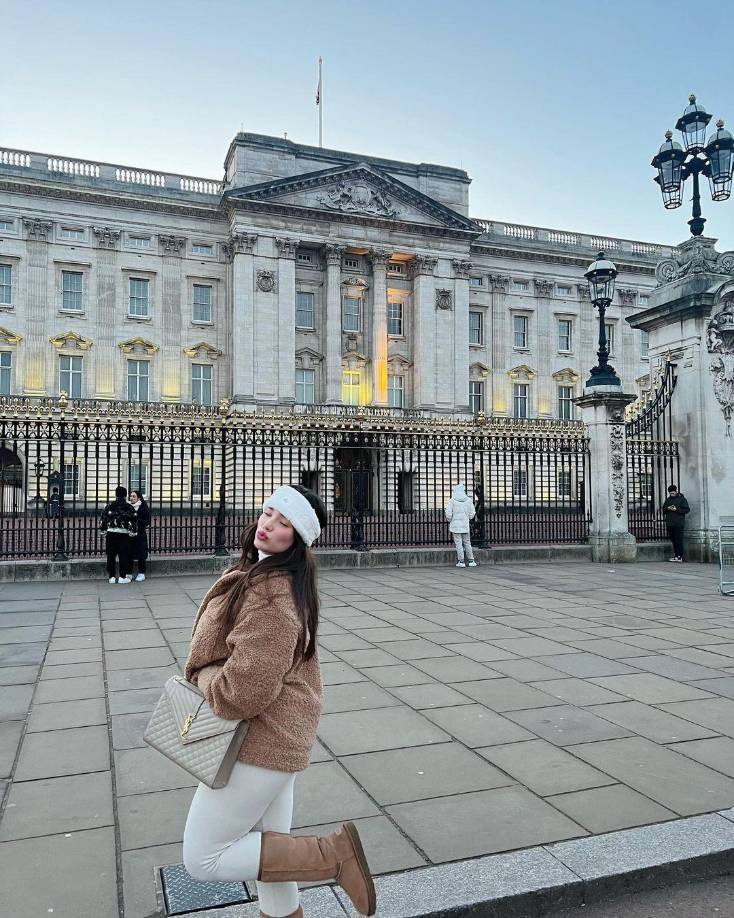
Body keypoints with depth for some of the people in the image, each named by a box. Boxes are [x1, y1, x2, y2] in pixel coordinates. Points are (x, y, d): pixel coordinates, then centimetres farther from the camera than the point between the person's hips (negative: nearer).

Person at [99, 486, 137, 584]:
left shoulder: (109, 506, 5)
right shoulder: (129, 507, 1)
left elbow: (102, 519, 6)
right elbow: (134, 521, -1)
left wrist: (104, 530, 16)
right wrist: (133, 532, 10)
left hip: (110, 533, 2)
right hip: (124, 534, -2)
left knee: (111, 555, 9)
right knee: (123, 555, 4)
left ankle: (111, 577, 11)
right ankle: (123, 577, 4)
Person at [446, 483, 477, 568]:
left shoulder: (452, 500, -6)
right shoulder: (468, 500, 2)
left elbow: (448, 514, -9)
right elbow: (472, 514, 4)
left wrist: (450, 521, 9)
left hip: (455, 525, -3)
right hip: (465, 525, 3)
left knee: (458, 543, -1)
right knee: (467, 542, 11)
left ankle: (461, 561, -1)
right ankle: (471, 561, 14)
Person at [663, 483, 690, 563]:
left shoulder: (682, 499, -2)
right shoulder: (668, 499, 15)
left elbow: (687, 509, -8)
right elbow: (663, 509, 18)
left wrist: (676, 509, -17)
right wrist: (667, 508, -4)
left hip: (679, 523, -6)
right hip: (670, 523, 6)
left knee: (678, 540, -7)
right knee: (673, 540, 8)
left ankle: (680, 557, -4)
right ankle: (676, 556, 14)